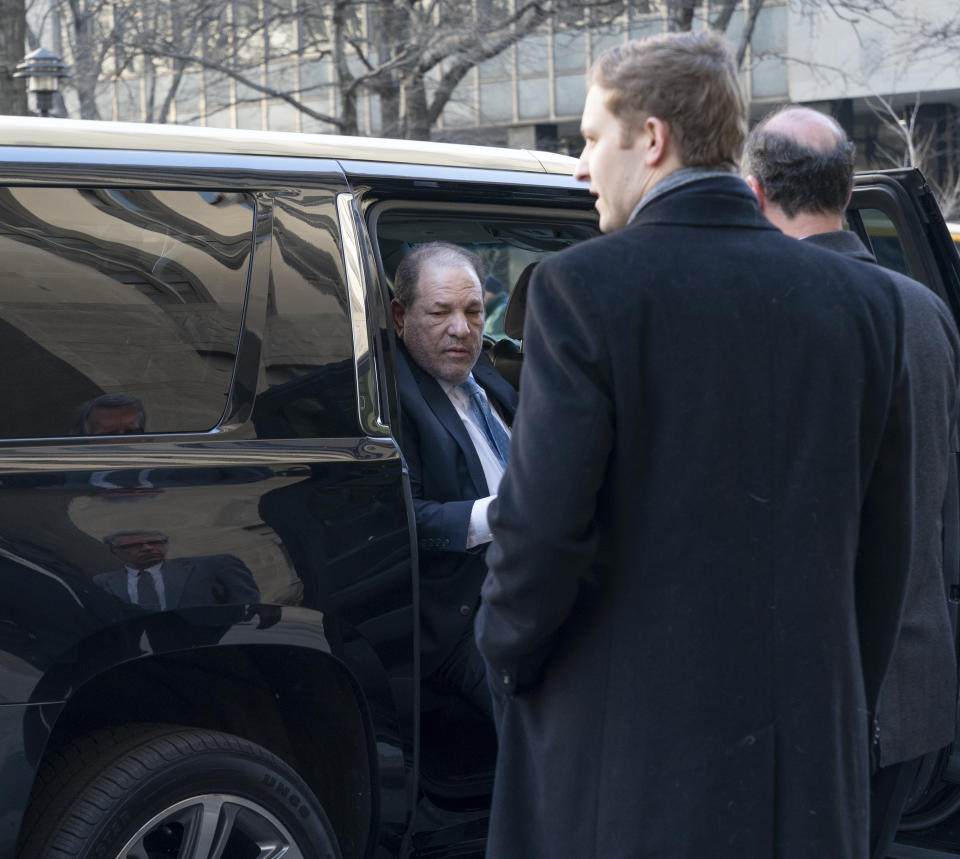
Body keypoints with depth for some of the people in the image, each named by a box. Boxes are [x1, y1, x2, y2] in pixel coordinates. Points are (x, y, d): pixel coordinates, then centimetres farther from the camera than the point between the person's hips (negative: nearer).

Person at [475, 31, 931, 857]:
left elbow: (542, 520, -15)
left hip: (624, 762, -4)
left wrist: (508, 652, 4)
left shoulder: (583, 285, -10)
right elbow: (884, 540, 8)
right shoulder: (865, 299, 4)